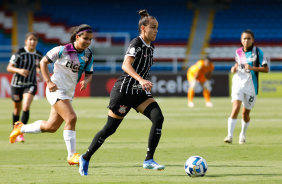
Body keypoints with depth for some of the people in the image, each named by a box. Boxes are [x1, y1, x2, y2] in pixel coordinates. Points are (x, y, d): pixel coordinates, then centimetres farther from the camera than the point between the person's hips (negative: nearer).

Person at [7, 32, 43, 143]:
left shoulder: (39, 55, 0)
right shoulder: (19, 53, -13)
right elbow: (9, 68, -10)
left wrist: (39, 75, 2)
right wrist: (19, 70, -28)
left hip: (31, 85, 1)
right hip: (17, 84, -1)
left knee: (26, 107, -19)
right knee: (17, 109, 12)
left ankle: (21, 133, -16)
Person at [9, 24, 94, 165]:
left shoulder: (88, 55, 3)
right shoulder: (62, 50, -13)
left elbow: (89, 74, 12)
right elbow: (43, 62, -5)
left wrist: (85, 81, -13)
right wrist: (49, 82, -15)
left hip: (69, 93, 7)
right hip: (56, 89, -7)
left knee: (51, 127, 13)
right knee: (71, 118, -23)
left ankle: (21, 128, 36)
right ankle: (71, 156, -19)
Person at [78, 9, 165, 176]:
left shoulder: (150, 46, 11)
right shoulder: (137, 44, -15)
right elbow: (126, 65, -30)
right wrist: (141, 80, -43)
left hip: (139, 92, 7)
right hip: (124, 90, -7)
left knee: (158, 118, -16)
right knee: (110, 129, 0)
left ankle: (149, 160, -13)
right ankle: (86, 158, 20)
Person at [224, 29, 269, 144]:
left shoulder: (258, 52, -5)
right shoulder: (238, 52, 6)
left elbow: (266, 69, -8)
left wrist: (252, 68, -20)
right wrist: (234, 68, 4)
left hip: (251, 85, -1)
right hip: (238, 83, 1)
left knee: (245, 113, 7)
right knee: (236, 108, -18)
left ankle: (243, 135, 33)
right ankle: (230, 136, -20)